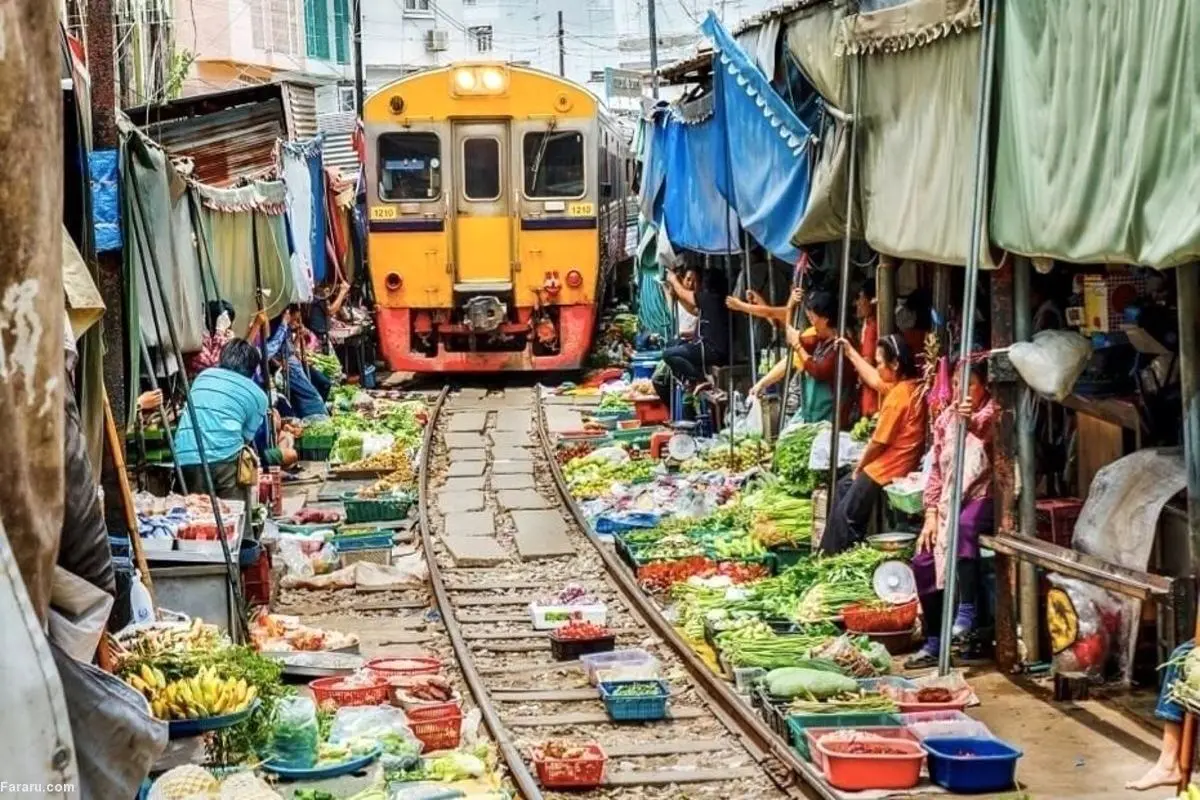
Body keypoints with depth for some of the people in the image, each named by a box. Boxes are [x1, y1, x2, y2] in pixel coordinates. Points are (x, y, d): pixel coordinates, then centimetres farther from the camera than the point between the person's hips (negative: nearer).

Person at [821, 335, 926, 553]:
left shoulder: (899, 395, -25)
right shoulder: (911, 386, 3)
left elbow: (879, 441, -19)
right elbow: (875, 381, 21)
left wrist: (859, 467, -4)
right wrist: (851, 353, 24)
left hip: (889, 468, -10)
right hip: (899, 462, 10)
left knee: (845, 514, -2)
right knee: (844, 487, 23)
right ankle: (828, 553, 25)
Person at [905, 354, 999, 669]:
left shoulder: (993, 412, -6)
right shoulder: (946, 417, 11)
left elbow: (987, 430, -32)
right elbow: (935, 469, 13)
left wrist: (972, 422, -57)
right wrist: (931, 514, 3)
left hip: (983, 498, -7)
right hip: (950, 502, 7)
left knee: (965, 525, -38)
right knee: (924, 561, -5)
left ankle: (966, 611, -35)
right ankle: (933, 643, 4)